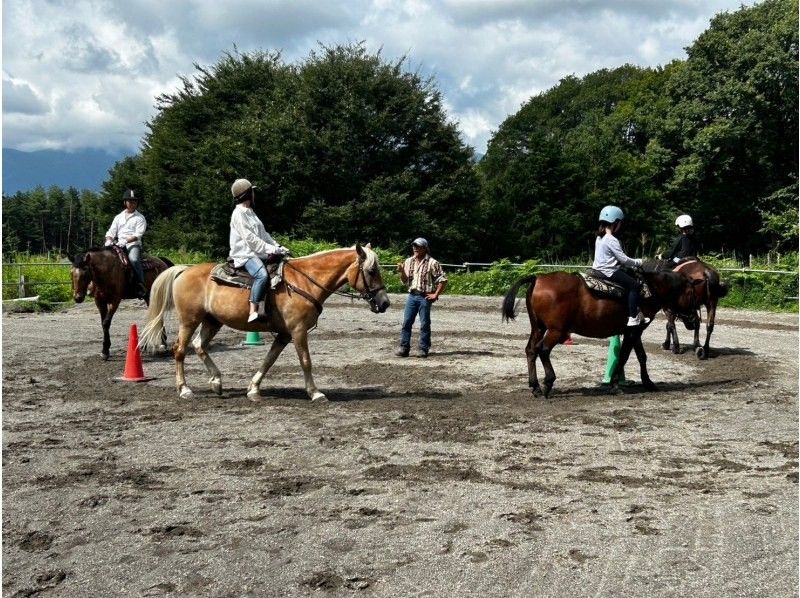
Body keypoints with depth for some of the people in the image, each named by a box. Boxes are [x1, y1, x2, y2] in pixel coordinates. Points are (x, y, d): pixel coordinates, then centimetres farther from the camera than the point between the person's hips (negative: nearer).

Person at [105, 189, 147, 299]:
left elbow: (138, 235, -7)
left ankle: (141, 287, -35)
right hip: (119, 246, 5)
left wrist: (126, 241, -22)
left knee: (134, 259, -36)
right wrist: (108, 240, -7)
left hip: (133, 245, -5)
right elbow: (111, 232, 15)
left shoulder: (140, 218, 5)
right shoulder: (118, 217, 20)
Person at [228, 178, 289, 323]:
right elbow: (250, 238, -16)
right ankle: (253, 312, -39)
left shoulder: (250, 212, 21)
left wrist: (278, 247, 6)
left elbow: (264, 234, 19)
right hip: (245, 254, -10)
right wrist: (271, 249, -17)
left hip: (258, 253, 10)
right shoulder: (239, 213, -8)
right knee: (262, 275, -35)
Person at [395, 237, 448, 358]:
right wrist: (401, 271, -4)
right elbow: (405, 281, 15)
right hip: (412, 295, 5)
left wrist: (436, 295, -8)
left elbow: (443, 279, -6)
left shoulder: (432, 263, -6)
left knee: (424, 324, 1)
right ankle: (404, 348, 7)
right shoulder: (409, 261, 10)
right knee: (406, 322, 2)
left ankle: (423, 349, 8)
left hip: (425, 297, -5)